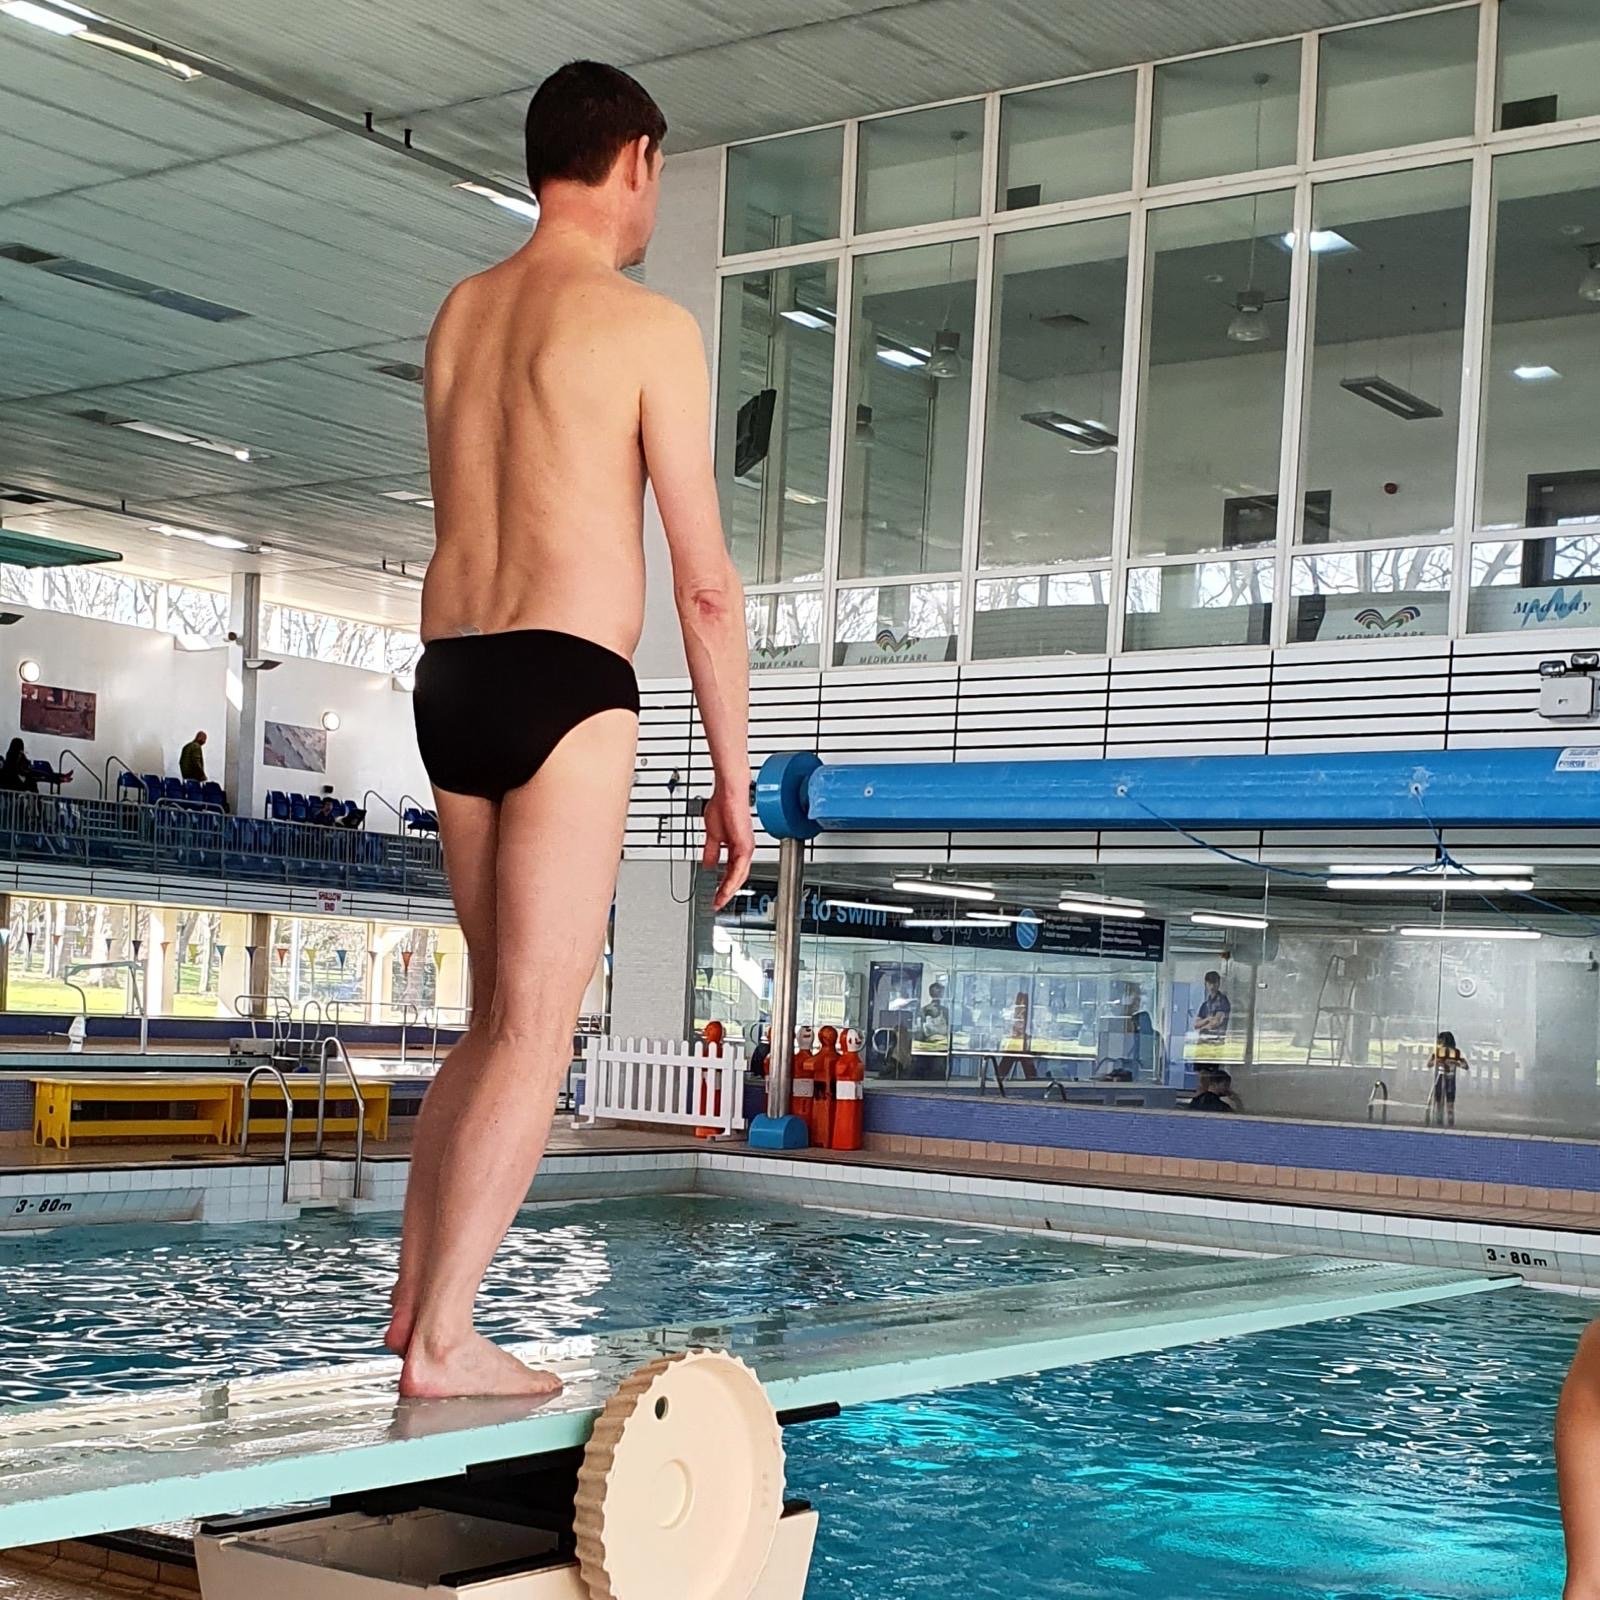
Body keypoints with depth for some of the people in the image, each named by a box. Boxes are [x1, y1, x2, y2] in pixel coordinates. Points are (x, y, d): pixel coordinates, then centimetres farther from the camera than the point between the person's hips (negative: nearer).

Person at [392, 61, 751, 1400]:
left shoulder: (457, 315, 16)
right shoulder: (648, 326, -4)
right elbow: (705, 581, -7)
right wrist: (734, 777, -2)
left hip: (450, 680, 7)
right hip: (565, 687, -7)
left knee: (500, 1017, 17)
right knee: (536, 1030, -4)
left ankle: (413, 1301, 16)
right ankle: (444, 1340, -5)